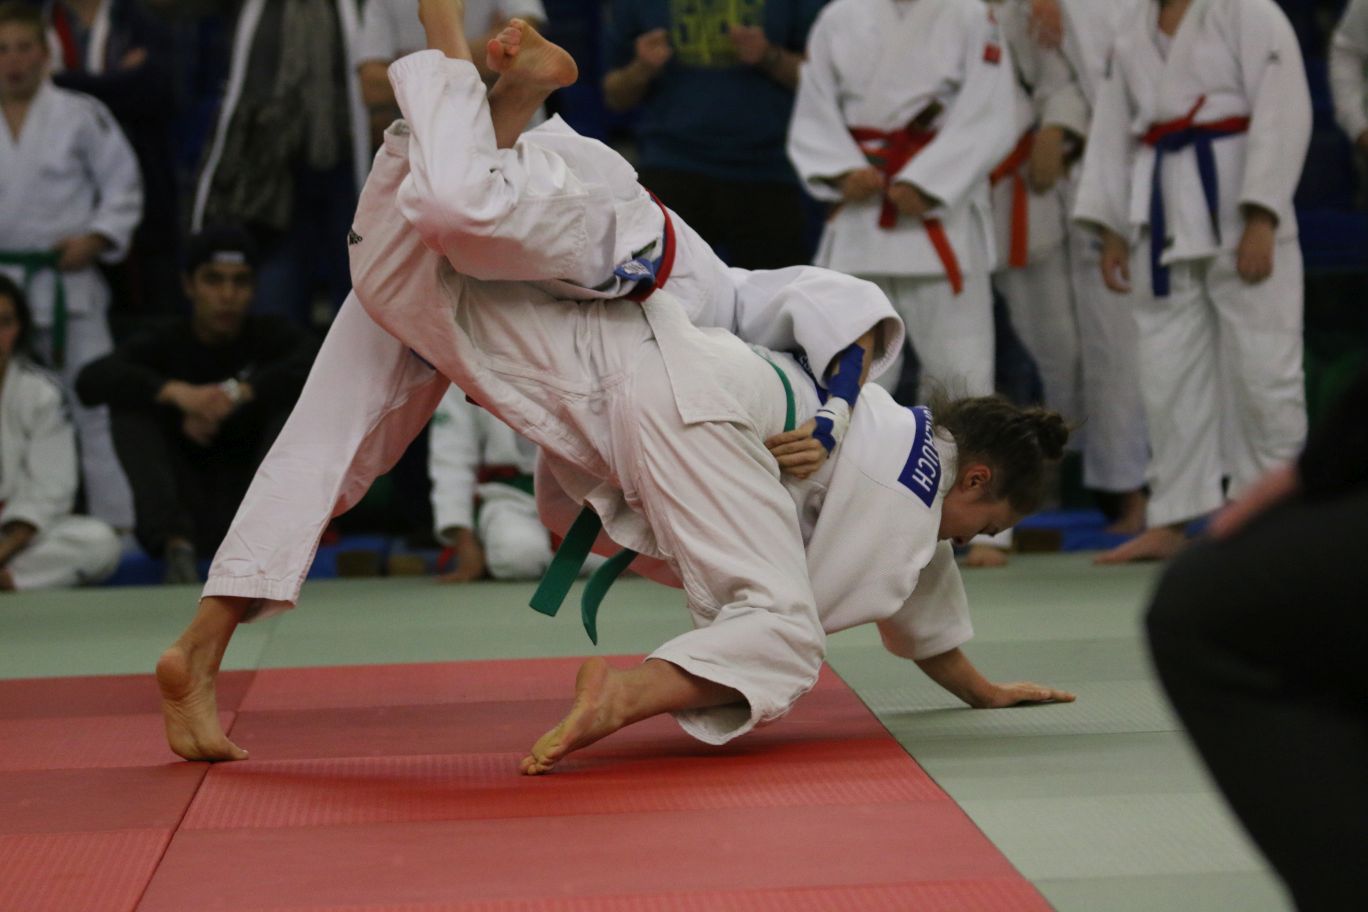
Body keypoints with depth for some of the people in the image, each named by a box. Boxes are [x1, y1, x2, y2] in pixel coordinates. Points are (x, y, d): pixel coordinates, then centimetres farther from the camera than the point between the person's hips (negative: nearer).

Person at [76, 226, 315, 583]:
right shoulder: (163, 345, 2)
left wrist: (236, 393, -26)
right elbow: (89, 381, -18)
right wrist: (175, 391, -31)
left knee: (299, 400, -17)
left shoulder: (273, 336, 3)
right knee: (128, 402, -17)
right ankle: (176, 544, -32)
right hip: (184, 510, 0)